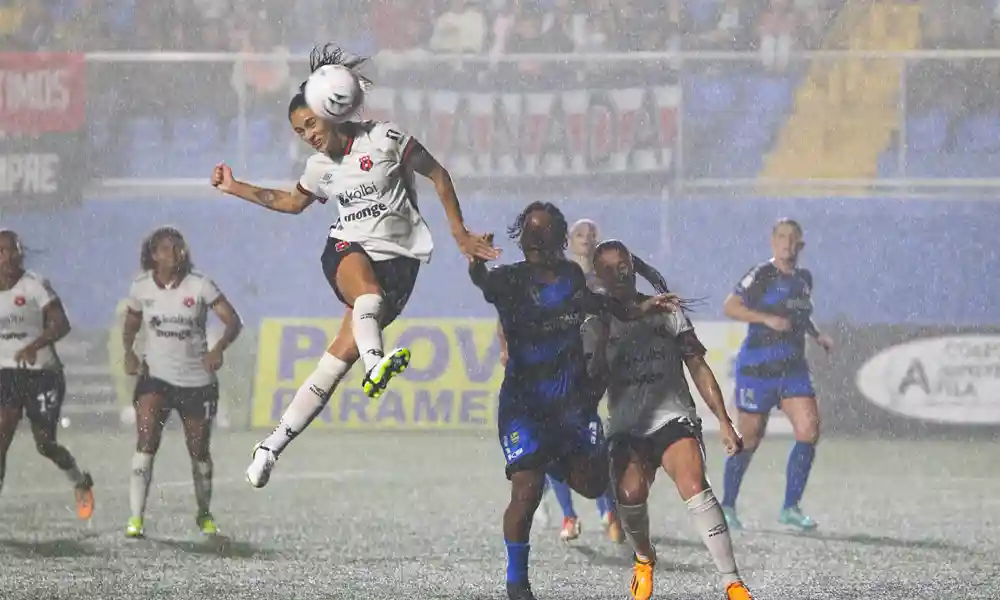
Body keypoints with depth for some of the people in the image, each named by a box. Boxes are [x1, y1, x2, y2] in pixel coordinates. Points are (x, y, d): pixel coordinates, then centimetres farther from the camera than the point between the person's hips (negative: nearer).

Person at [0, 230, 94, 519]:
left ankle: (81, 482, 35)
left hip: (43, 373, -3)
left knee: (45, 444, 3)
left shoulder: (35, 285, -10)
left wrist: (34, 345, -34)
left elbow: (61, 324, -18)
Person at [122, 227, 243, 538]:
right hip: (155, 375, 0)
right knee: (146, 442, -19)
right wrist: (129, 351, -4)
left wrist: (219, 347, -29)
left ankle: (204, 515, 33)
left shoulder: (199, 285, -8)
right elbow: (131, 323, 16)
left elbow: (234, 321, -10)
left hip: (196, 380, 0)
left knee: (199, 450, 10)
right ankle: (136, 518, -21)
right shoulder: (141, 287, -1)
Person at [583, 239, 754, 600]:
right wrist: (602, 342, -9)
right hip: (626, 428, 1)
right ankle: (644, 558, 7)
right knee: (630, 492, -27)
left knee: (694, 485, -28)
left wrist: (724, 422, 4)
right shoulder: (595, 327, 10)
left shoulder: (664, 311, 9)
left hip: (674, 419, -1)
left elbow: (698, 368, 10)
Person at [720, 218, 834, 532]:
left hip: (793, 367, 6)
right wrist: (768, 319, -23)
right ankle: (726, 506, 20)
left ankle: (790, 508, -3)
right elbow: (730, 306, -15)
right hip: (757, 367, -6)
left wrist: (817, 334, 13)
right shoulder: (761, 276, -8)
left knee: (809, 430, -10)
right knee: (749, 438, 2)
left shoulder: (804, 278, 13)